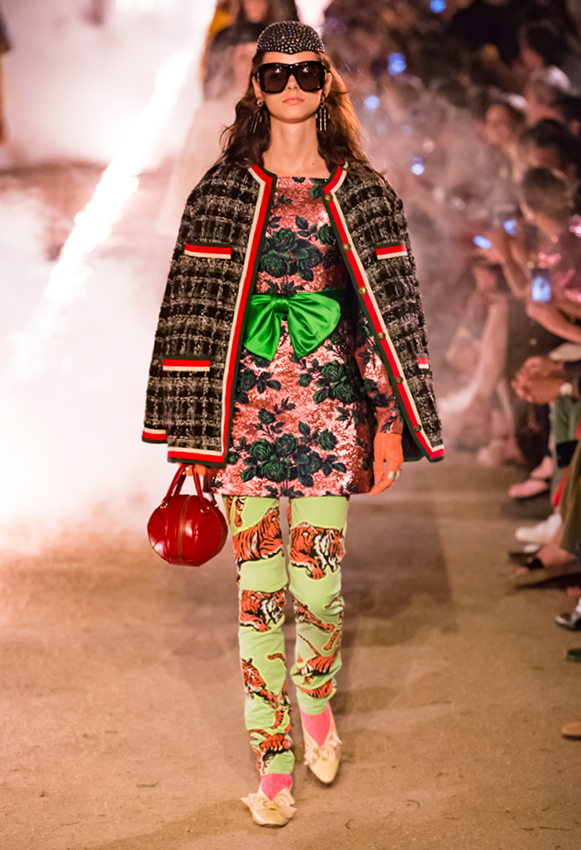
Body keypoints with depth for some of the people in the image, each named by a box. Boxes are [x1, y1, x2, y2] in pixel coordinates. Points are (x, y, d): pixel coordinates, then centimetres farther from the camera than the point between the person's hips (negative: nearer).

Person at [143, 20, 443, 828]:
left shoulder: (363, 193, 5)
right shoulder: (223, 190, 3)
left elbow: (388, 306, 6)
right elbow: (197, 307, 2)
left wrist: (390, 419, 1)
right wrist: (194, 426, -3)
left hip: (330, 405, 0)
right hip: (249, 405, 0)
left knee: (316, 579, -2)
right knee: (259, 584, 2)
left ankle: (316, 700, 30)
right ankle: (274, 759, 14)